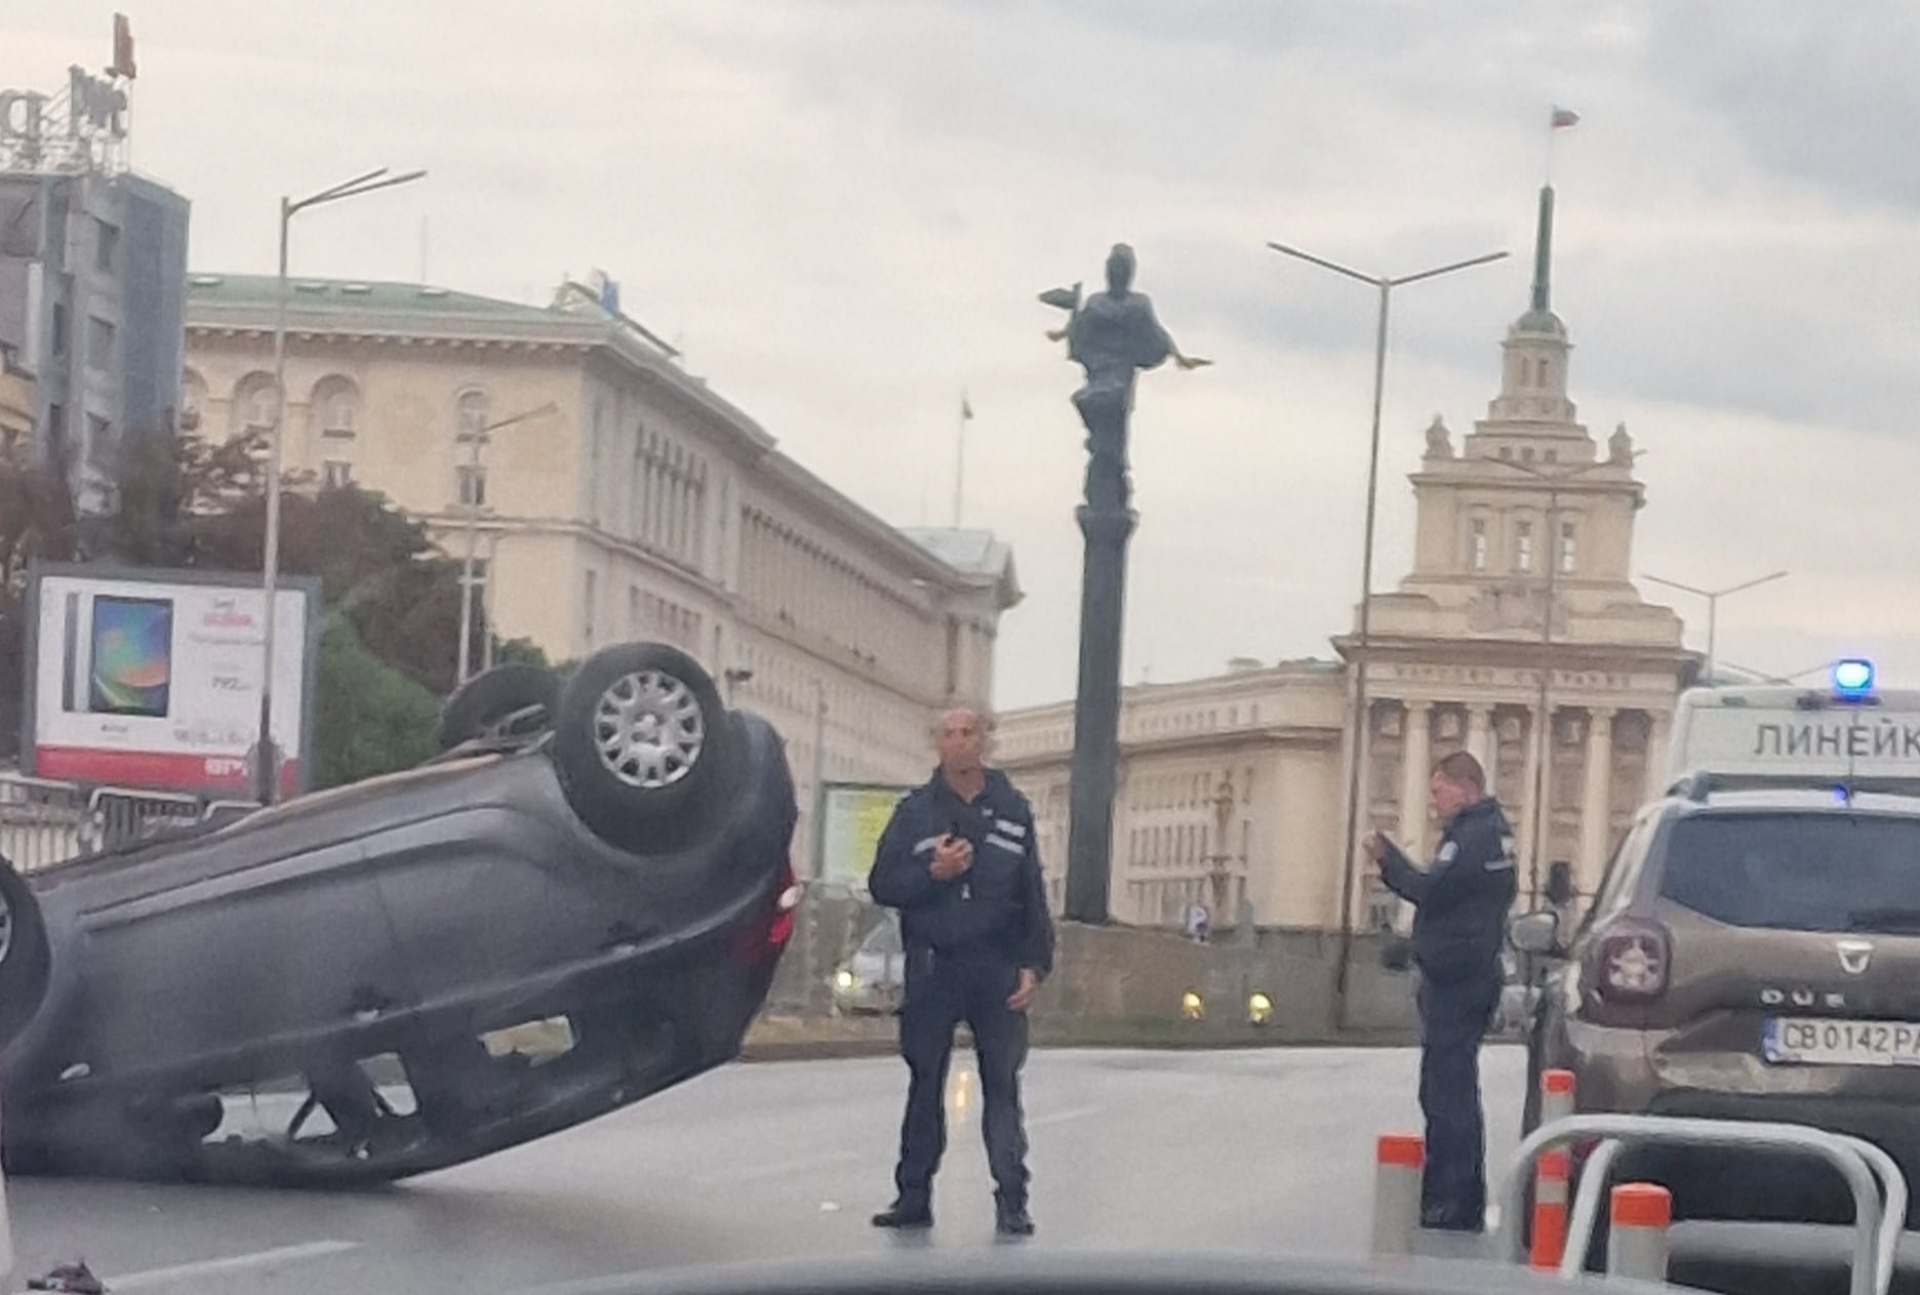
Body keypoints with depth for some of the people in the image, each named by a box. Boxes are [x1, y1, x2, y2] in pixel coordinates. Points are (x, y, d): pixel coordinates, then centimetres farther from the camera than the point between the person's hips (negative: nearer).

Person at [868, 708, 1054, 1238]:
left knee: (1002, 1085, -3)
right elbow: (883, 885, 2)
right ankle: (913, 1197, 10)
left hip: (997, 969, 0)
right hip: (932, 969, 0)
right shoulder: (915, 811, 6)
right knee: (925, 1084, 5)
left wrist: (1034, 964, -1)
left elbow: (1033, 894, 8)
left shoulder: (1013, 810, 8)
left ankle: (1012, 1202, -3)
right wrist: (933, 872, -15)